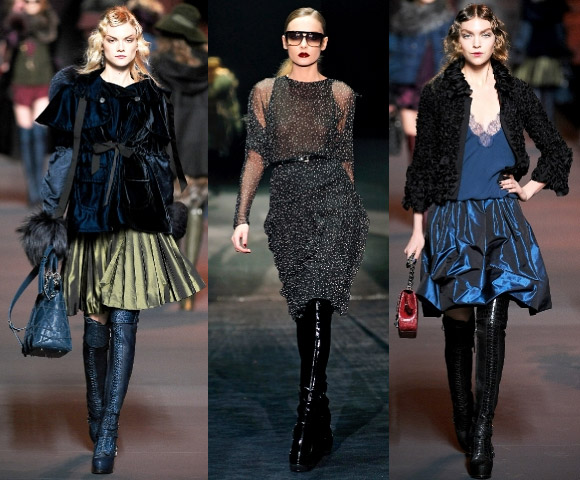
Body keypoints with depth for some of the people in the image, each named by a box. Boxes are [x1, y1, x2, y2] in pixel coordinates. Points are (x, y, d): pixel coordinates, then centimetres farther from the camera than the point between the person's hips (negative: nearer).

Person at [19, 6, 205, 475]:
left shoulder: (153, 97, 11)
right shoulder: (77, 90, 6)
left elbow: (162, 161, 15)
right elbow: (63, 154, 5)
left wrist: (167, 219, 11)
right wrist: (50, 213, 0)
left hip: (138, 216, 0)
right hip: (90, 215, 0)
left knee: (123, 322, -6)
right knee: (95, 319, 4)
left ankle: (107, 435, -6)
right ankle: (97, 413, 20)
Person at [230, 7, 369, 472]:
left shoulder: (341, 95, 8)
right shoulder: (265, 92, 10)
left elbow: (346, 160, 14)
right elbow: (255, 158, 9)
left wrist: (355, 215, 18)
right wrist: (242, 217, 1)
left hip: (333, 198, -2)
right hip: (287, 203, 2)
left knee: (317, 308, -17)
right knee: (307, 312, 6)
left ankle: (307, 428, -18)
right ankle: (322, 424, 16)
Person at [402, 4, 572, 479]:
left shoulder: (516, 93, 6)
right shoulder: (437, 94, 0)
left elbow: (558, 151, 16)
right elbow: (422, 166, 2)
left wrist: (530, 189, 5)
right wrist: (418, 229, 1)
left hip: (502, 220, 1)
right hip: (454, 219, -1)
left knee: (493, 324, -8)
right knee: (459, 321, 4)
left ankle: (482, 433, -7)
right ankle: (462, 417, 19)